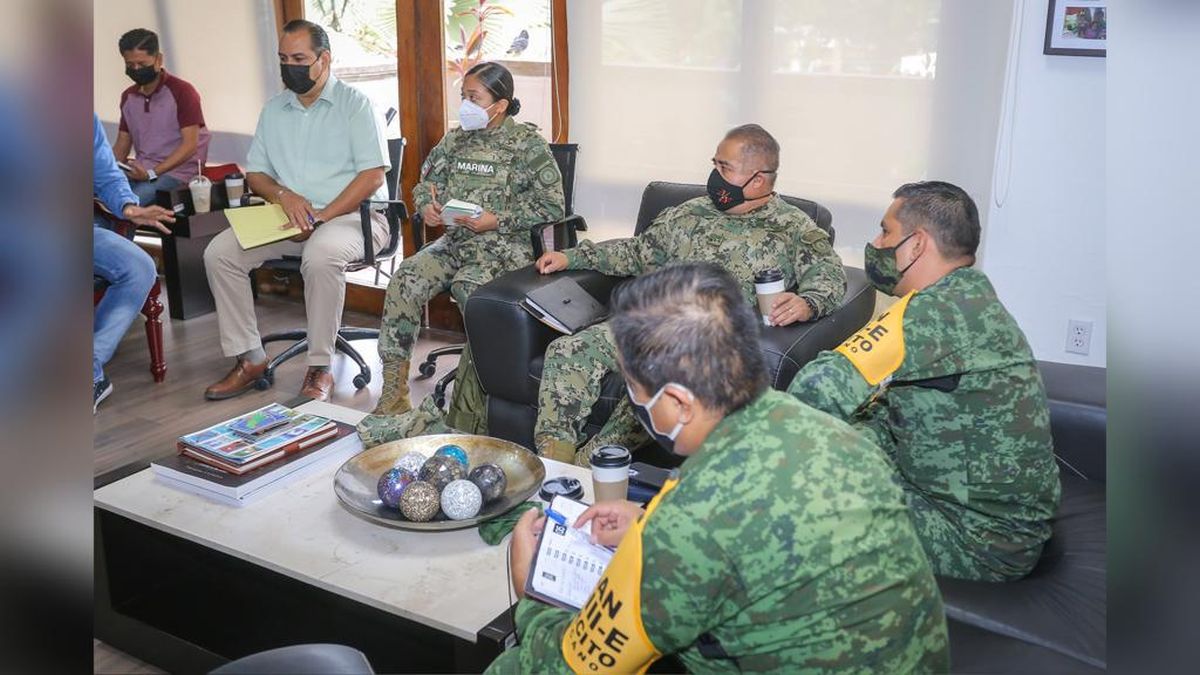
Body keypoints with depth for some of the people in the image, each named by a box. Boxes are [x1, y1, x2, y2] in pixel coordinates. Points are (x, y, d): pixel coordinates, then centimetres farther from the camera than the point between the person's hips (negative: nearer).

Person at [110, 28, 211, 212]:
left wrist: (152, 173, -20)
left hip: (177, 171, -6)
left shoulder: (182, 91, -4)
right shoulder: (128, 97, 16)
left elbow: (190, 144, -11)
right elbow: (122, 143, 21)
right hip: (141, 170, 6)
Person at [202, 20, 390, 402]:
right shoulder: (274, 110, 16)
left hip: (350, 214, -6)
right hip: (287, 217, 6)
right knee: (219, 252, -14)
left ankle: (320, 368, -25)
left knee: (321, 255, -38)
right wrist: (283, 195, -9)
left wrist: (322, 215, -19)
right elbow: (255, 173, 16)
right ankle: (249, 359, -8)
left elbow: (373, 175, -11)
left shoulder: (354, 104, -1)